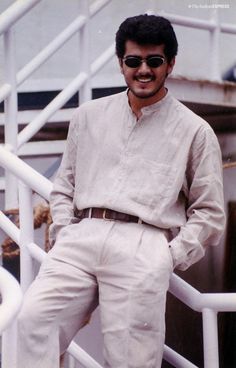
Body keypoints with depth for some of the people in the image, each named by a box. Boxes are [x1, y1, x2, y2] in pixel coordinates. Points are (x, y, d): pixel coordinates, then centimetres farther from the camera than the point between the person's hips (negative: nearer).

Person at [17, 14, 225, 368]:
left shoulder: (195, 131, 11)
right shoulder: (88, 116, 21)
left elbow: (209, 212, 10)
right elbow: (64, 186, 25)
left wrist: (171, 257, -3)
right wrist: (63, 233, 7)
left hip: (144, 244, -3)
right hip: (82, 236, 3)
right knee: (34, 319, -24)